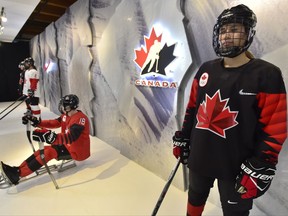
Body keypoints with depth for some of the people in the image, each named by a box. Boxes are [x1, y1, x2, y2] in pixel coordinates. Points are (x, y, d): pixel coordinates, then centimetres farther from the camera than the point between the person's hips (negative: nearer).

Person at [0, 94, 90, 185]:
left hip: (78, 151, -9)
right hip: (68, 146, 9)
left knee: (50, 151, -20)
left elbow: (71, 137, -38)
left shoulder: (80, 118, -26)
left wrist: (52, 137, -49)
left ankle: (18, 174, -15)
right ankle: (17, 169, 1)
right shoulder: (66, 115, 5)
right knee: (43, 149, 0)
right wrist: (37, 121, -2)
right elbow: (54, 123, 9)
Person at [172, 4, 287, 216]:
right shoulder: (206, 69, 2)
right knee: (195, 198, 26)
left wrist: (259, 169, -14)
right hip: (199, 157, 5)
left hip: (237, 165, -4)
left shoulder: (267, 75, -13)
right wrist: (182, 139, 10)